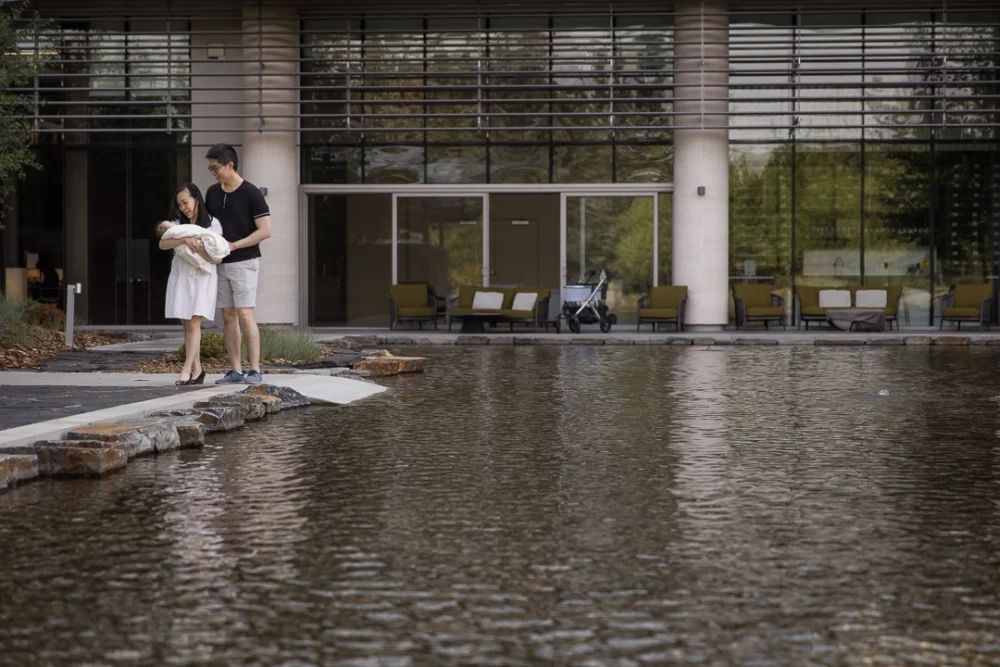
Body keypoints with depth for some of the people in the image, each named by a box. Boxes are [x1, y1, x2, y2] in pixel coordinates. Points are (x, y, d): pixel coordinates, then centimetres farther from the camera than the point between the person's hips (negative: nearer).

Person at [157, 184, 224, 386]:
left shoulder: (212, 224, -1)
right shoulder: (178, 223, 9)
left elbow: (216, 258, -5)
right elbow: (163, 244, -9)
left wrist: (200, 249, -24)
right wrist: (185, 240, -25)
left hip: (203, 278, -4)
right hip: (180, 277, 4)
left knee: (194, 323, -12)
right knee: (187, 325, 2)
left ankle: (187, 369, -13)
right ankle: (197, 369, 6)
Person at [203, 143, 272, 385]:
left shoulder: (251, 193, -9)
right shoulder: (212, 193, 8)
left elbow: (265, 231, -12)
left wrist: (234, 245, -16)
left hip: (244, 262, -6)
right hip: (220, 263, 6)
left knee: (245, 314, -10)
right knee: (228, 316, 4)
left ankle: (255, 370, -8)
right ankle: (235, 371, 6)